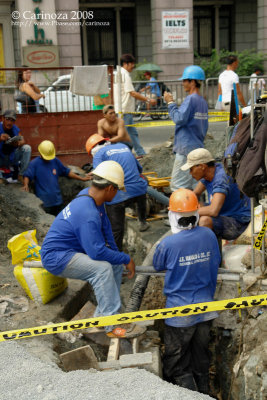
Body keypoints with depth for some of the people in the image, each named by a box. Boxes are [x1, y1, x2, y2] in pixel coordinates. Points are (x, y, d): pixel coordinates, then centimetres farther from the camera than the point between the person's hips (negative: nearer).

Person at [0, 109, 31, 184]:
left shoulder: (15, 129, -4)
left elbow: (23, 141, -9)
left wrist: (18, 143, -34)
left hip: (12, 157, 3)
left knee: (27, 148, -19)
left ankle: (21, 175, -12)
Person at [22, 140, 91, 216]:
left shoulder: (55, 161, 6)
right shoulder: (34, 163, -6)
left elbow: (66, 172, 15)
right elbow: (27, 176, -13)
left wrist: (82, 178, 12)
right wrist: (26, 185, -35)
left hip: (57, 201, 5)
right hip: (43, 203, -5)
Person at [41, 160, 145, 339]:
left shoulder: (91, 195, -1)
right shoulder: (88, 214, -31)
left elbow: (106, 228, 8)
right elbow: (97, 252, -31)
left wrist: (117, 255, 5)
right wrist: (127, 259, -18)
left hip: (73, 250, 10)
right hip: (56, 257, -10)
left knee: (116, 263, 2)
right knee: (102, 268, -30)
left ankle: (101, 316, 7)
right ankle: (113, 326, -21)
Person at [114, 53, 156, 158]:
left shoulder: (119, 74, 16)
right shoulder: (125, 75, -15)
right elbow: (132, 93, -20)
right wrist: (148, 100, -17)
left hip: (126, 110, 10)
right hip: (124, 110, -10)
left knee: (133, 132, 12)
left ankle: (140, 153, 16)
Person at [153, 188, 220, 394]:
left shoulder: (168, 244, -19)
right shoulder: (209, 236, -7)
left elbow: (157, 266, 0)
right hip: (206, 308, 5)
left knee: (177, 366, 10)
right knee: (201, 360, 22)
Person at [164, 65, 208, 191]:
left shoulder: (191, 99, -13)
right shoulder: (203, 101, 15)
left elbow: (179, 119, -21)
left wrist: (170, 103, -9)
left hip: (186, 148, -10)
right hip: (198, 147, 10)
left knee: (178, 186, -9)